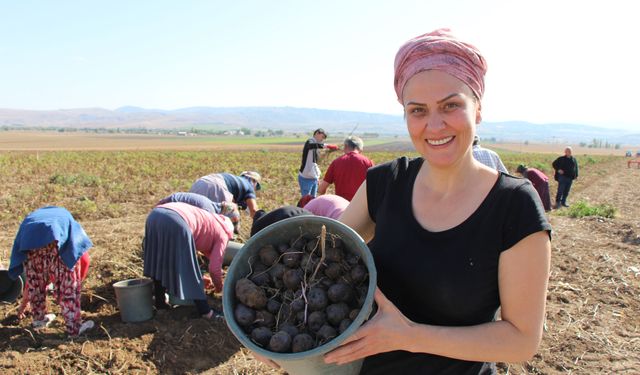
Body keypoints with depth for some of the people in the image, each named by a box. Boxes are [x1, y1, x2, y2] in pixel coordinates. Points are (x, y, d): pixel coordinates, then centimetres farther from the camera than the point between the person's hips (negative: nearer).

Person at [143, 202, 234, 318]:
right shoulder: (222, 234, 21)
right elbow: (214, 268, 14)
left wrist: (200, 279, 58)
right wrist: (218, 287, 33)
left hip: (154, 215, 7)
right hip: (176, 223, -7)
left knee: (159, 264, 26)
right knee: (188, 269, 8)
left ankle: (160, 302, 36)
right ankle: (204, 310, 17)